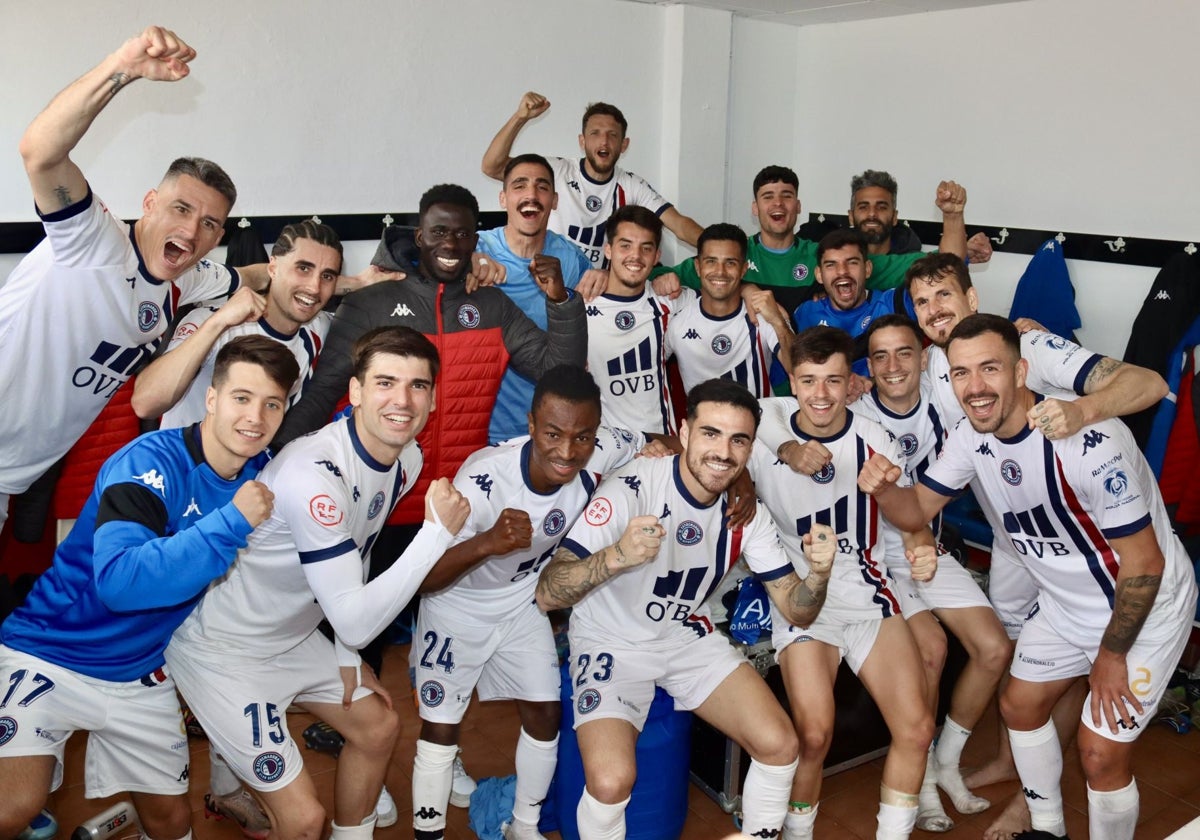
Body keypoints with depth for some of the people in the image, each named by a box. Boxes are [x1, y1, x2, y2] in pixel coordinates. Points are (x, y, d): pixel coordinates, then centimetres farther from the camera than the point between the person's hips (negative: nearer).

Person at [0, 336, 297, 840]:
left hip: (141, 675, 6)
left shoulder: (261, 475, -2)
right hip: (51, 653, -5)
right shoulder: (153, 460, -22)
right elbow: (119, 580, -33)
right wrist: (232, 522, -33)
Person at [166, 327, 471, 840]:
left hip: (295, 634, 9)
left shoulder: (407, 459, -7)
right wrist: (438, 532, -35)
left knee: (378, 727, 21)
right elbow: (356, 623, -34)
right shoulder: (314, 475, -34)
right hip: (222, 648, -8)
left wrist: (347, 656, 8)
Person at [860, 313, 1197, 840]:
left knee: (1101, 752, -7)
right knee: (1019, 706, 17)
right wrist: (883, 488, -28)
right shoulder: (972, 437, -12)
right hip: (1065, 603, 7)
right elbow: (917, 509, -4)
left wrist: (1111, 657, -14)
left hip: (1144, 604, -7)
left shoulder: (1089, 442, -34)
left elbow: (1144, 564, -25)